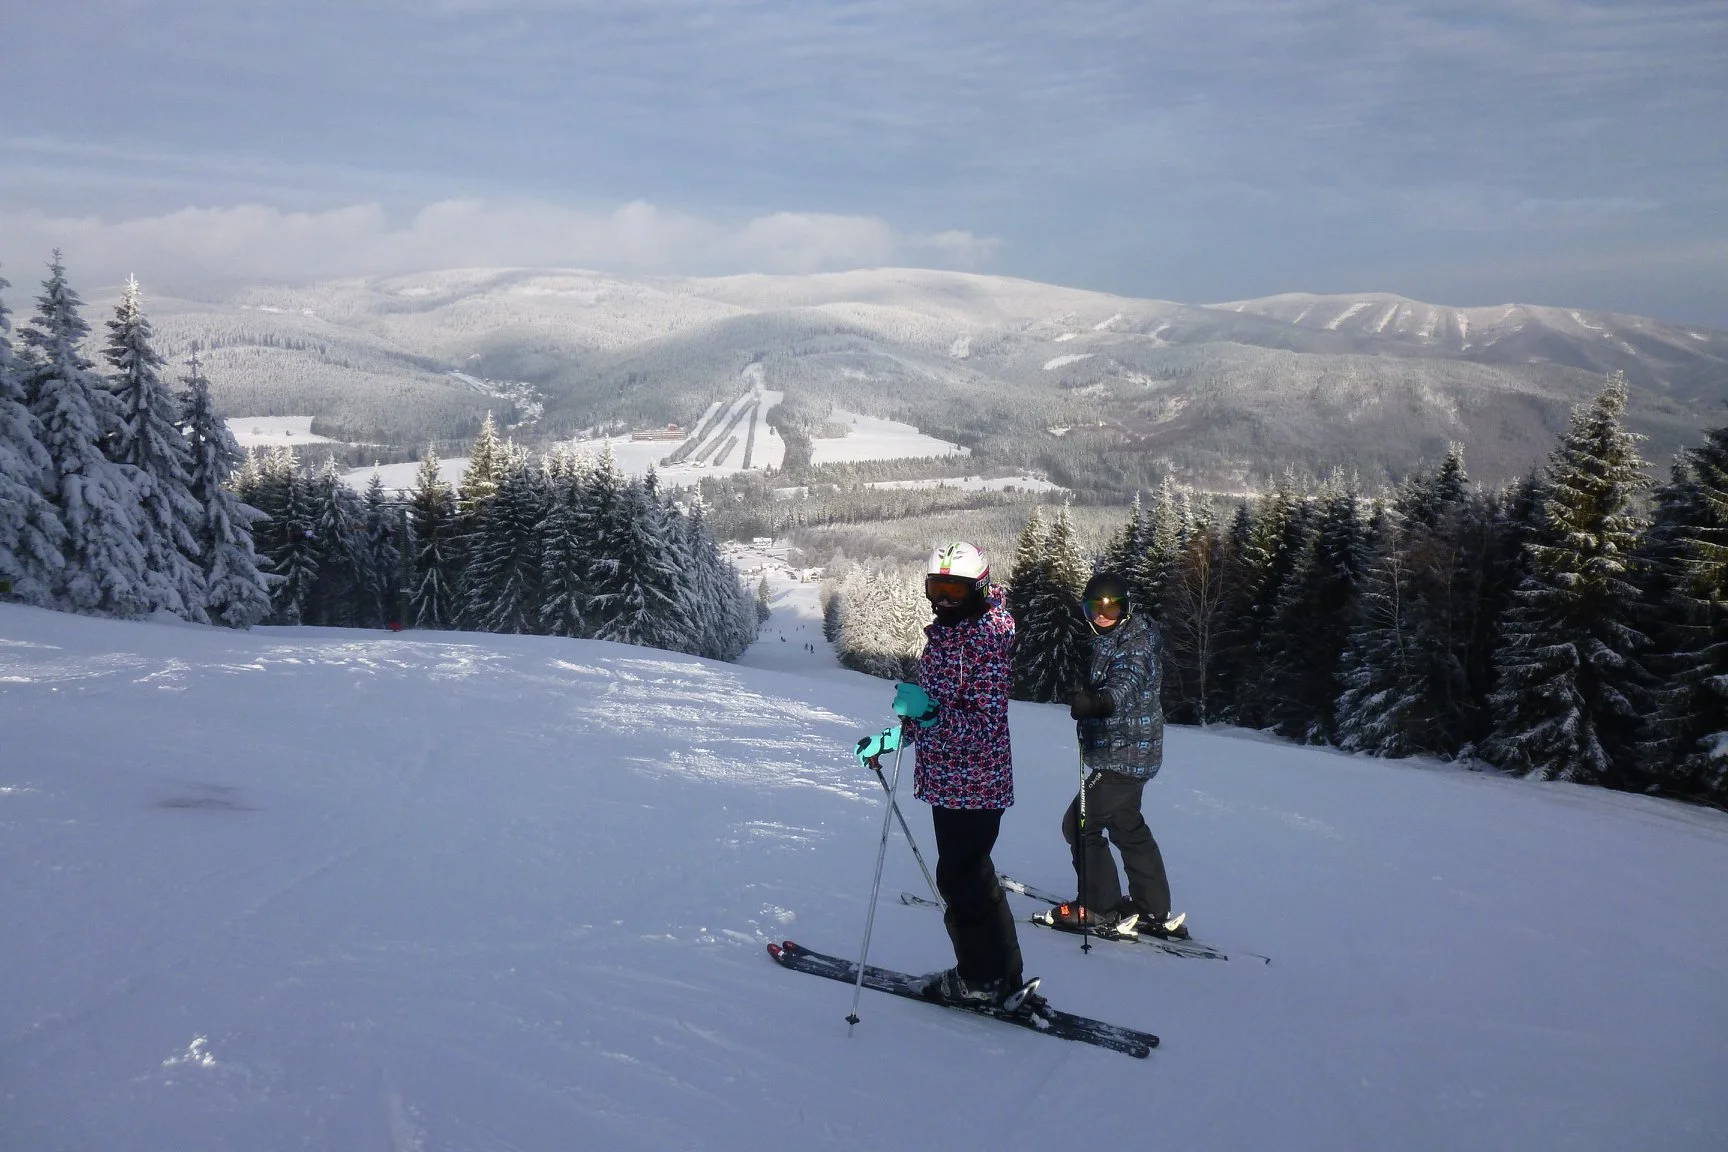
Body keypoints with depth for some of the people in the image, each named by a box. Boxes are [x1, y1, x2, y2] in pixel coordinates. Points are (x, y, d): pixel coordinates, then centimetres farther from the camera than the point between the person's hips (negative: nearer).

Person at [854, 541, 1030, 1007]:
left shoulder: (986, 642, -19)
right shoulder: (943, 634, 8)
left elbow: (984, 726, -23)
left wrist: (930, 712, -32)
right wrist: (893, 736, 11)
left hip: (972, 786, -9)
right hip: (948, 781, 9)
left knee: (962, 880, 0)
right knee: (969, 874, 17)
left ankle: (983, 978, 17)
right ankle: (1002, 976, 30)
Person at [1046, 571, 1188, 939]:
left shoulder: (1134, 646, -18)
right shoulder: (1107, 642, 11)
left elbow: (1126, 687, -38)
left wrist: (1098, 701, -57)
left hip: (1123, 755, -10)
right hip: (1130, 754, 10)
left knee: (1079, 824, -6)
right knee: (1128, 827, 18)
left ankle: (1100, 909, 3)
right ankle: (1154, 912, 27)